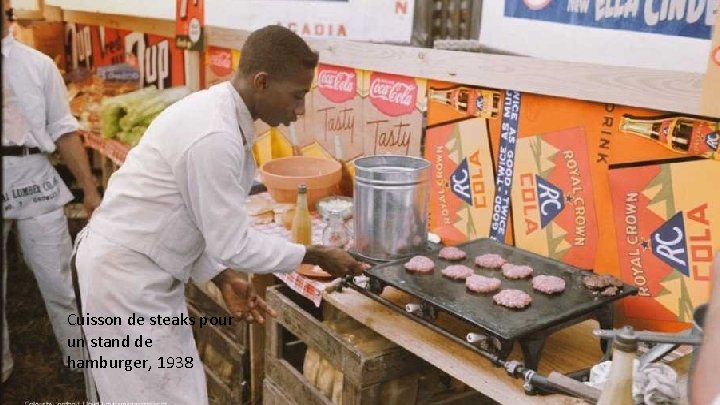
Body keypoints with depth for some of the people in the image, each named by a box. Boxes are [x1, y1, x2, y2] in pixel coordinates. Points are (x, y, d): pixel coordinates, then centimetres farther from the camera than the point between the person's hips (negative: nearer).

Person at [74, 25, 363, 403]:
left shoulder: (213, 111, 3)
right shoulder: (215, 136, -27)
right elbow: (235, 245, -21)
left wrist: (222, 277, 3)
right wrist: (315, 255, -11)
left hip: (136, 267, 9)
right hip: (125, 276, -9)